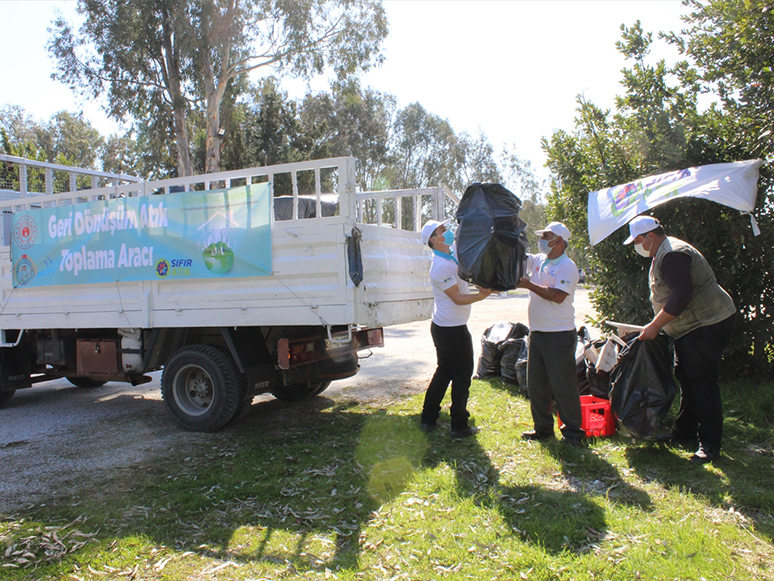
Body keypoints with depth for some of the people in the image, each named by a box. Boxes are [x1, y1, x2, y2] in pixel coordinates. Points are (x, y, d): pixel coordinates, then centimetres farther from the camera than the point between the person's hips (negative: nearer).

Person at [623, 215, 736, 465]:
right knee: (685, 379, 16)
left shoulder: (672, 255, -20)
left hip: (707, 325, -11)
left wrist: (654, 326, -21)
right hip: (688, 329, 11)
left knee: (702, 383, -8)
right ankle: (685, 434, 28)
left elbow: (681, 297, -27)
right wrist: (656, 325, 15)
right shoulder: (662, 254, 15)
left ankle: (710, 445, 0)